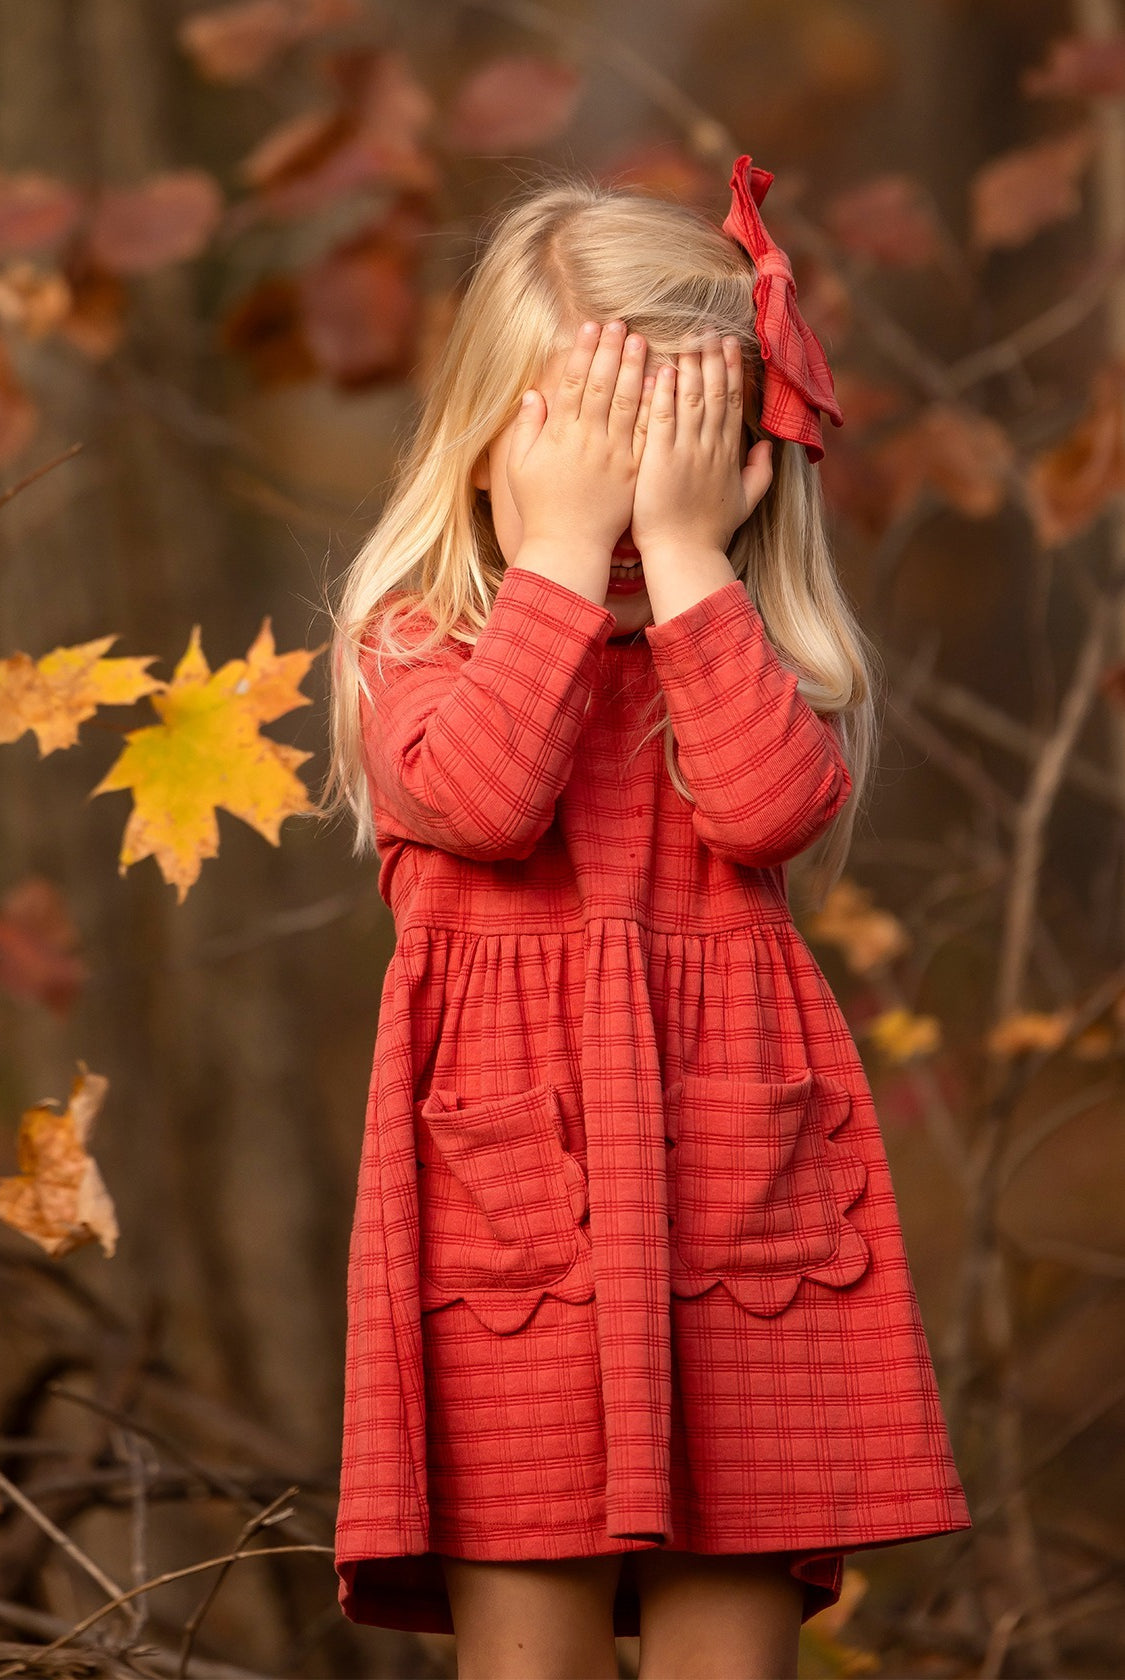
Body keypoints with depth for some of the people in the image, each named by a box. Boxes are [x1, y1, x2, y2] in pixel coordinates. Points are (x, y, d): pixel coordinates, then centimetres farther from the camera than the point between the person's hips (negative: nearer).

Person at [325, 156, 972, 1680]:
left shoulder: (753, 652, 10)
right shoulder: (418, 639, 5)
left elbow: (772, 806, -12)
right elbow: (478, 797, -17)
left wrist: (682, 550, -10)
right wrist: (566, 546, -14)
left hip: (737, 1172, 2)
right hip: (512, 1180, -2)